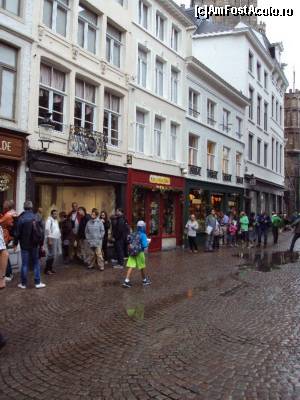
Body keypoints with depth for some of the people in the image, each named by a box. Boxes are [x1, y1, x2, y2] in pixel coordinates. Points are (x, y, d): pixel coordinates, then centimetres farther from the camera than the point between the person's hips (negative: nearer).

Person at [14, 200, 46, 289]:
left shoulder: (21, 218, -11)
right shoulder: (37, 218, -2)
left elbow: (18, 232, -8)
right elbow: (41, 232, 1)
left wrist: (15, 243, 5)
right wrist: (41, 243, 10)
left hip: (24, 245, -2)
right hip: (35, 245, 2)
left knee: (24, 264, 5)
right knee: (36, 263, 10)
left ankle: (23, 283, 12)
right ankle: (37, 282, 11)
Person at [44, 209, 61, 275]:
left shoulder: (56, 220, 16)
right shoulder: (49, 220, -11)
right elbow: (47, 230, -17)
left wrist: (60, 238, 15)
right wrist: (49, 240, -22)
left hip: (57, 239, 9)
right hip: (51, 239, -9)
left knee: (55, 254, 9)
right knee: (51, 254, -9)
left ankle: (50, 268, 19)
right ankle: (47, 269, -1)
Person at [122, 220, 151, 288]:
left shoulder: (133, 234, 7)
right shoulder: (143, 235, -12)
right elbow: (144, 245, -18)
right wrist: (148, 242, 4)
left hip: (132, 252, 5)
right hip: (139, 253, -5)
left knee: (131, 267, 1)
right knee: (142, 267, 12)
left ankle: (126, 281, -7)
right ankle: (144, 280, 30)